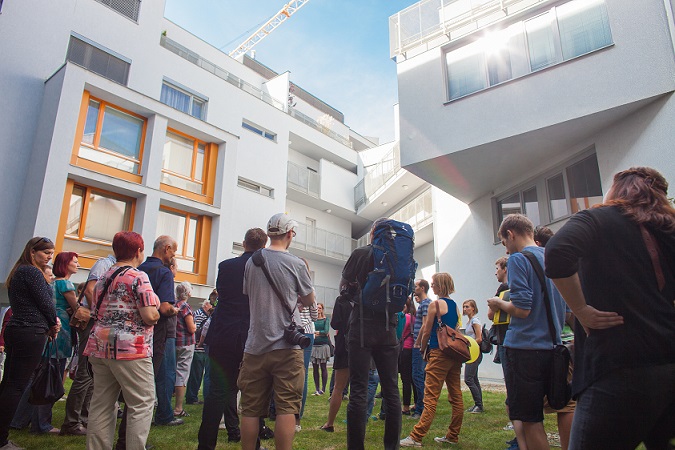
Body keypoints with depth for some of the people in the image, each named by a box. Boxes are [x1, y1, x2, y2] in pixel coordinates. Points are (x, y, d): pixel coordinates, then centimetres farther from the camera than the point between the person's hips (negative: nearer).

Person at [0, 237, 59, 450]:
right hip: (30, 333, -10)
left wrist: (49, 322, 7)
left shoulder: (17, 272, 17)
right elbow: (45, 302, -13)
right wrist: (54, 323, 6)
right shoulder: (32, 272, -13)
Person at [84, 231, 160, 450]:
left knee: (102, 404, 13)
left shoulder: (103, 278, 15)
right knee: (142, 404, -1)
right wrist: (156, 313, 3)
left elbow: (95, 313, 22)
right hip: (130, 349, -8)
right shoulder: (138, 277, -10)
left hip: (100, 347, 8)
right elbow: (150, 316, -18)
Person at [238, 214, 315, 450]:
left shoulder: (251, 261, 5)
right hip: (286, 346, -3)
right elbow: (309, 300, 6)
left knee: (251, 409, 11)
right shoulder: (296, 264, -6)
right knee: (286, 408, 1)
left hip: (255, 345, 4)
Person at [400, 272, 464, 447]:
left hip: (439, 353, -8)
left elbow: (426, 331, -5)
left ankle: (416, 437, -4)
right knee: (456, 396, 10)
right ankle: (452, 436, 20)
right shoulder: (455, 305, 13)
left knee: (430, 398, -7)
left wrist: (423, 349, 9)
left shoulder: (435, 304, -9)